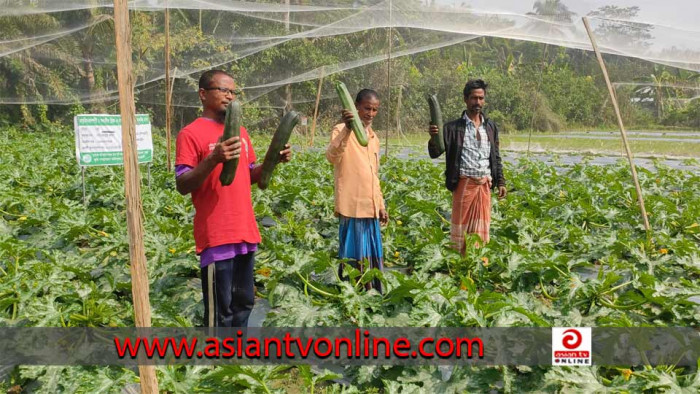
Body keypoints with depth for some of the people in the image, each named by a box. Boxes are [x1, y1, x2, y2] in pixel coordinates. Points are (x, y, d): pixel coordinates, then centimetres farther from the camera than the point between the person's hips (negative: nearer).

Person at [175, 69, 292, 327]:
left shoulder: (240, 132, 14)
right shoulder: (190, 134, -8)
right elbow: (182, 186, -15)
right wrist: (214, 159, -29)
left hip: (245, 232, 8)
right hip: (216, 236, -7)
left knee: (243, 303, 18)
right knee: (220, 311, 0)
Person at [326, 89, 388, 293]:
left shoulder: (373, 137, 17)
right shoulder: (342, 130, -7)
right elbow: (332, 157, -28)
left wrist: (381, 205, 21)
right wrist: (347, 129, -41)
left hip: (370, 207, 7)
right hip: (353, 205, -7)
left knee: (372, 255, 13)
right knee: (354, 255, -4)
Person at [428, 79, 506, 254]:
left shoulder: (491, 126, 12)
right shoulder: (454, 127, -2)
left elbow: (496, 157, 18)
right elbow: (435, 154, -9)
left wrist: (500, 182, 13)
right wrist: (433, 137, -29)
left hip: (484, 184, 4)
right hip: (464, 184, -4)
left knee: (481, 228, 10)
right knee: (461, 228, 0)